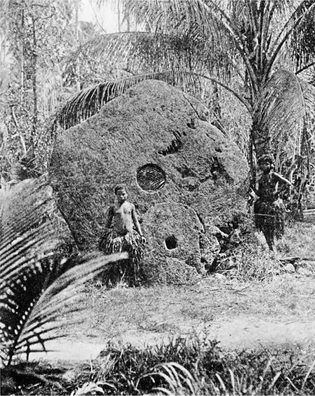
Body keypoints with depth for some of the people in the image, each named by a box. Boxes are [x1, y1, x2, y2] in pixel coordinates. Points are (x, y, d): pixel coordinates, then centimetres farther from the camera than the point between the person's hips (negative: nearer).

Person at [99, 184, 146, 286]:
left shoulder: (131, 206, 11)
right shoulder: (112, 208, 5)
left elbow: (136, 221, 15)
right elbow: (107, 225, 8)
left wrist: (141, 234, 8)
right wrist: (105, 237, 1)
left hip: (130, 235, 2)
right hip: (117, 235, -2)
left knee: (133, 260, 0)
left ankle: (133, 282, 8)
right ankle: (113, 282, -5)